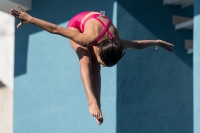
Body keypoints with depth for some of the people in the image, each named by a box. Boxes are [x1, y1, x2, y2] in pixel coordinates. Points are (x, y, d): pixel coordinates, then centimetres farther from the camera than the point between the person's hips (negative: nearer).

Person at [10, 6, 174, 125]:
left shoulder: (117, 44, -32)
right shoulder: (87, 39, -44)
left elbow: (136, 44, -10)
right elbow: (56, 29, -39)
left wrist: (156, 42, 3)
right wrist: (30, 19, -36)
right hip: (77, 24, -4)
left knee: (95, 69, -11)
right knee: (86, 61, -28)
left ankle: (97, 106, -18)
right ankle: (92, 101, -43)